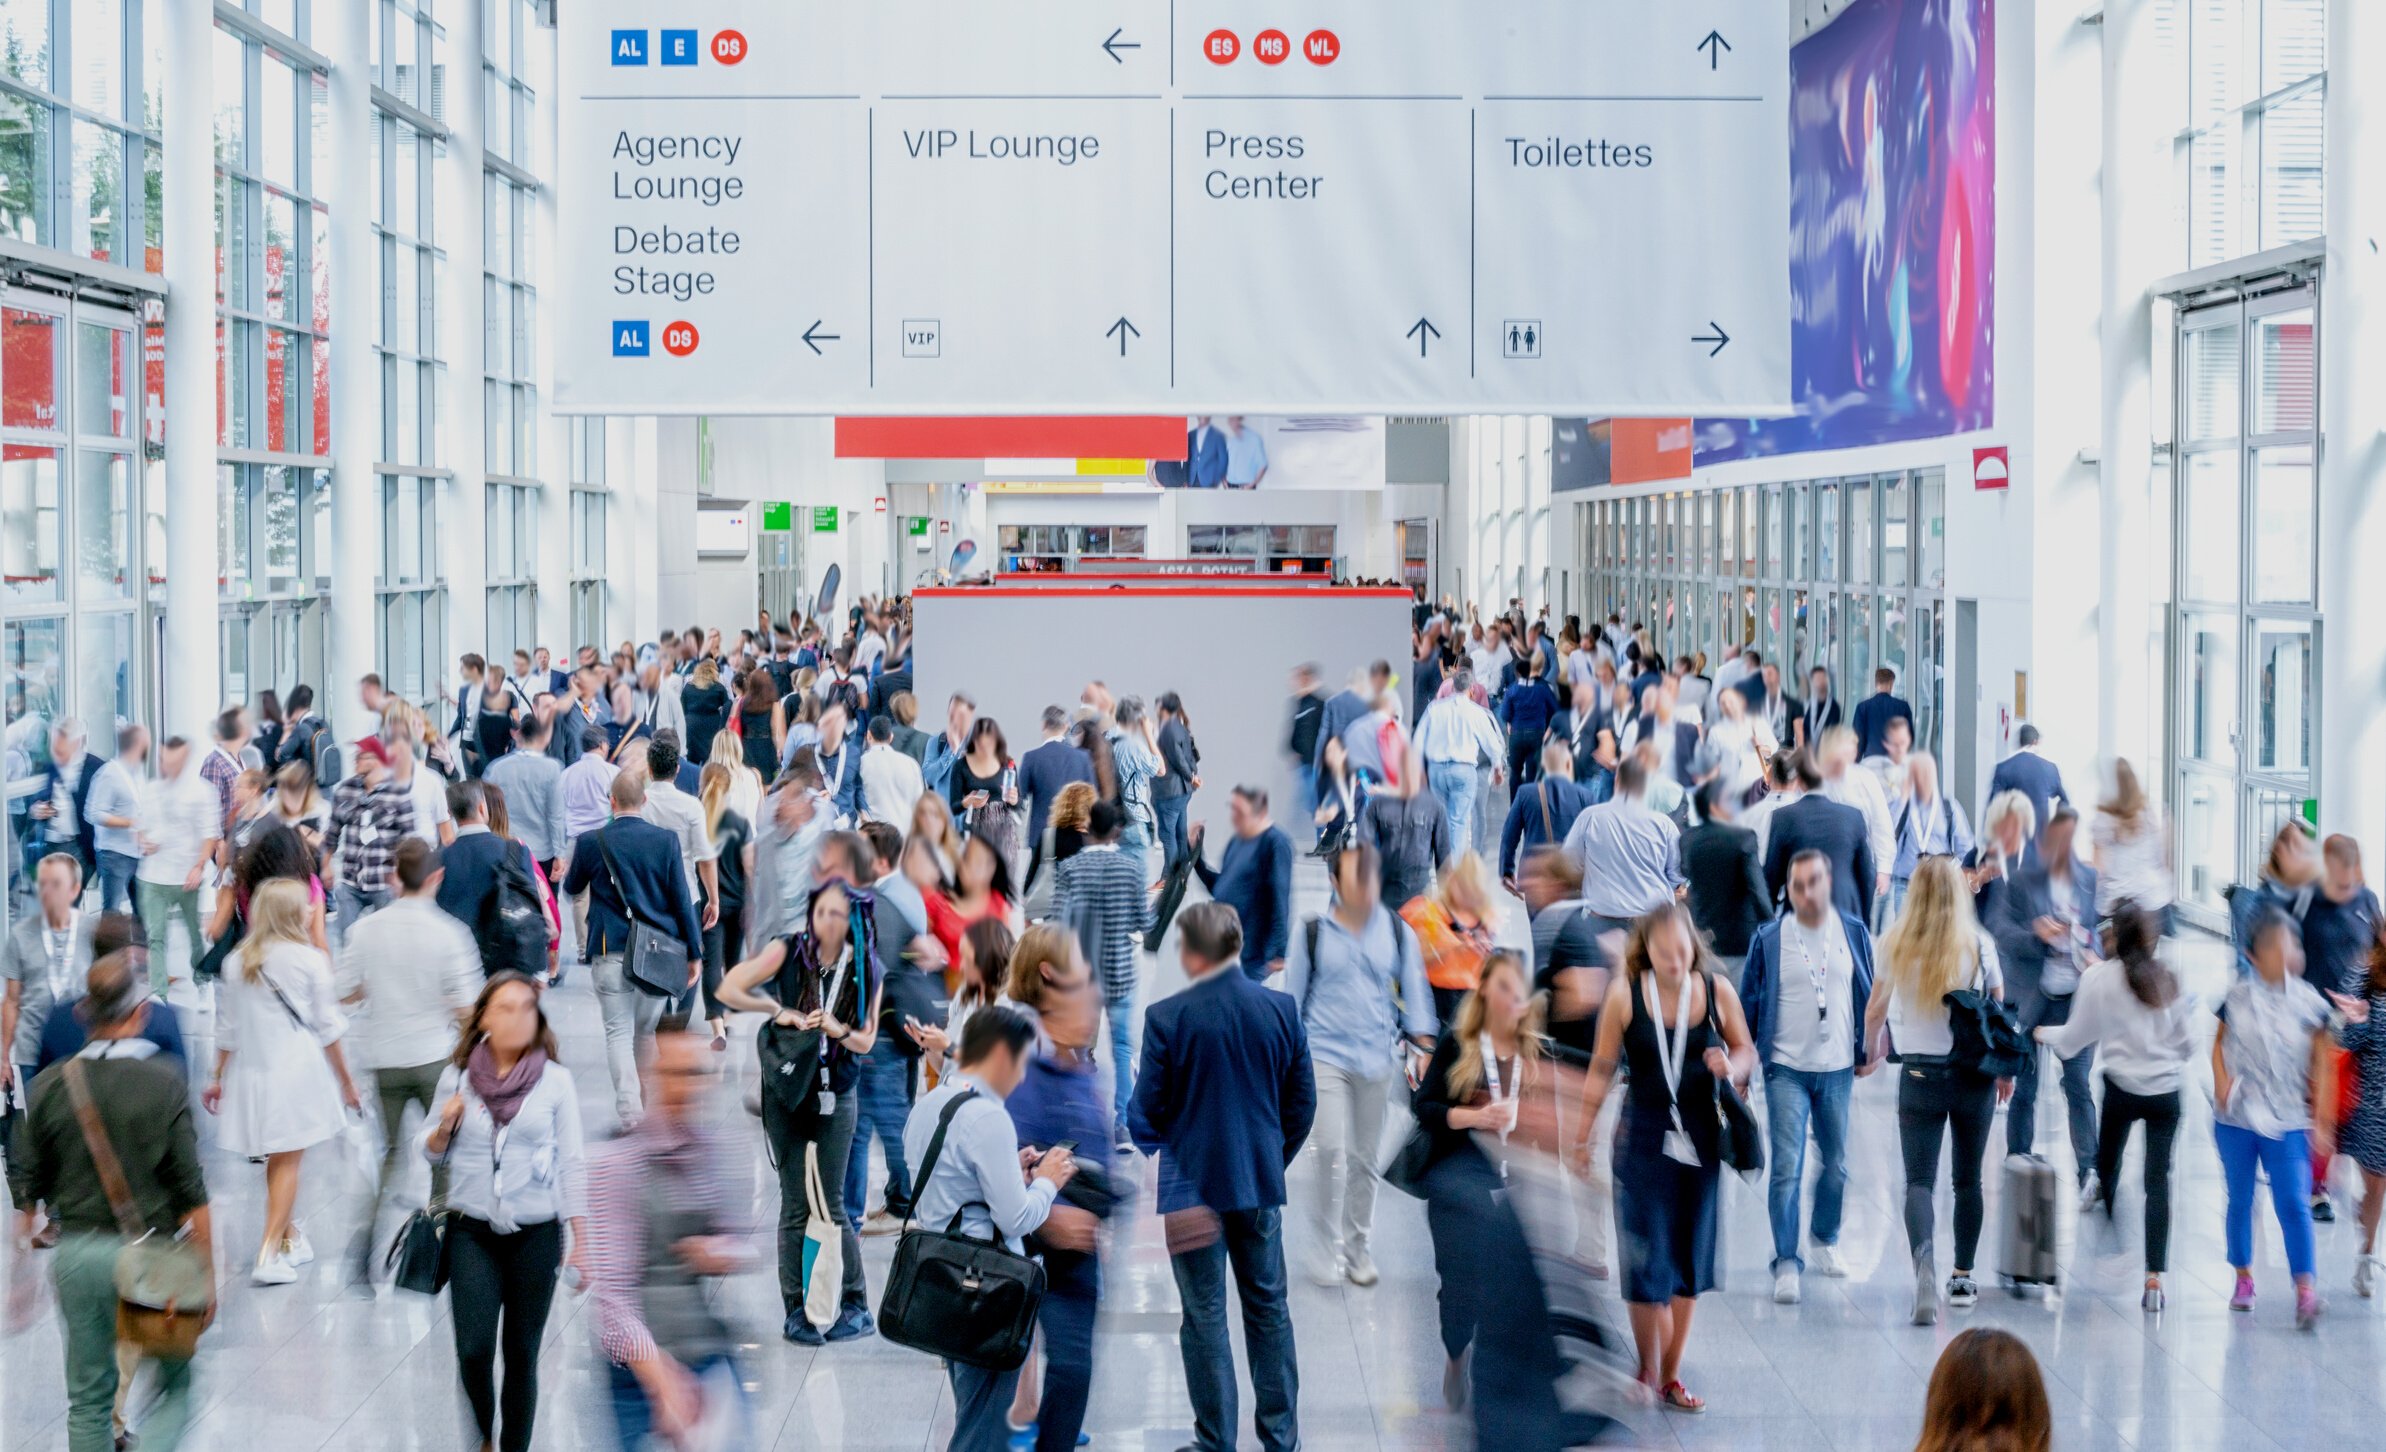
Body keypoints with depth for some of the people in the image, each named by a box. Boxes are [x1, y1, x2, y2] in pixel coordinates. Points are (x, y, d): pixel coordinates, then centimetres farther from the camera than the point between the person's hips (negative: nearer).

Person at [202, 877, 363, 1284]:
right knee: (287, 1161, -1)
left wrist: (218, 1076, 19)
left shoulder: (239, 961, 4)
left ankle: (290, 1237, 32)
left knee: (277, 1159, 19)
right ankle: (270, 1255, -9)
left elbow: (227, 1028, 8)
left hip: (250, 1070, 5)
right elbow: (328, 1028, -4)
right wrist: (346, 1081, 5)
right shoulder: (308, 959, -8)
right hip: (297, 1073, -5)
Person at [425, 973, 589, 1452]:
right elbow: (432, 1153, 12)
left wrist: (580, 1241, -2)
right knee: (473, 1351, -8)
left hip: (535, 1234, 0)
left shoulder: (555, 1081, -3)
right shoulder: (456, 1076, 1)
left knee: (522, 1354, 4)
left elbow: (572, 1164, 0)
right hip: (472, 1232, 1)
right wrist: (444, 1127, -11)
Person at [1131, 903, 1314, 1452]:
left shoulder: (1167, 1017, -15)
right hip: (1262, 1181, 4)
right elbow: (1303, 1102, 4)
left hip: (1193, 1182, -4)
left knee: (1205, 1315, 5)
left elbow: (1146, 1111, -9)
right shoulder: (1282, 1008, -3)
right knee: (1269, 1308, 15)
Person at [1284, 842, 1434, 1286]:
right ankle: (1322, 1241, 0)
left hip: (1377, 1058, 2)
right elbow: (1293, 994, 7)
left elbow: (1413, 989, 12)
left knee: (1365, 1157, 10)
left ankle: (1357, 1245, 24)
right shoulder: (1314, 933, -1)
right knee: (1330, 1146, -16)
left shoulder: (1397, 933, 3)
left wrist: (1422, 1037, 4)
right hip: (1326, 1053, -2)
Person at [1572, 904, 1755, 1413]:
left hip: (1700, 1136, 2)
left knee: (1689, 1260, 8)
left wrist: (1731, 1067, -15)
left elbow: (1747, 1053, 8)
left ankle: (1670, 1376, 20)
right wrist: (1582, 1137, 4)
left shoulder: (1717, 991, -3)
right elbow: (1602, 1069, 0)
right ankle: (1646, 1371, 13)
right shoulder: (1624, 994, -8)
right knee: (1646, 1256, -4)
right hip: (1643, 1136, -2)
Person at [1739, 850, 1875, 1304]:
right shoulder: (1769, 939, -5)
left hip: (1838, 1068, 3)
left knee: (1836, 1165, 14)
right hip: (1786, 1069, -3)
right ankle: (1786, 1263, -5)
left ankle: (1825, 1238, 37)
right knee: (1787, 1169, -9)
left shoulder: (1854, 934, 1)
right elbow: (1749, 1000, 2)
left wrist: (1868, 1051, 8)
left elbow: (1871, 994, 10)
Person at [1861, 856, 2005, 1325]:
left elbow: (1875, 1010, 8)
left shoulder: (1896, 945, -3)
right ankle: (1962, 1278, 21)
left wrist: (1870, 1049, 28)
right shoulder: (1979, 946, -6)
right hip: (1974, 1075, 1)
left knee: (1918, 1180, -3)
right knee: (1968, 1179, 15)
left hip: (1918, 1073, 0)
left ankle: (1924, 1261, -28)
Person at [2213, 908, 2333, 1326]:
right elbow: (2219, 1044, 11)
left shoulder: (2309, 1003, -3)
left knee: (2294, 1203, -11)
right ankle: (2243, 1280, 27)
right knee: (2240, 1199, 12)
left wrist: (2322, 1118, -2)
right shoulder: (2237, 997, 0)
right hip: (2236, 1116, 2)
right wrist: (2222, 1083, -6)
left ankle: (2305, 1292, -16)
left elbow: (2322, 1064, 1)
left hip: (2287, 1120, -2)